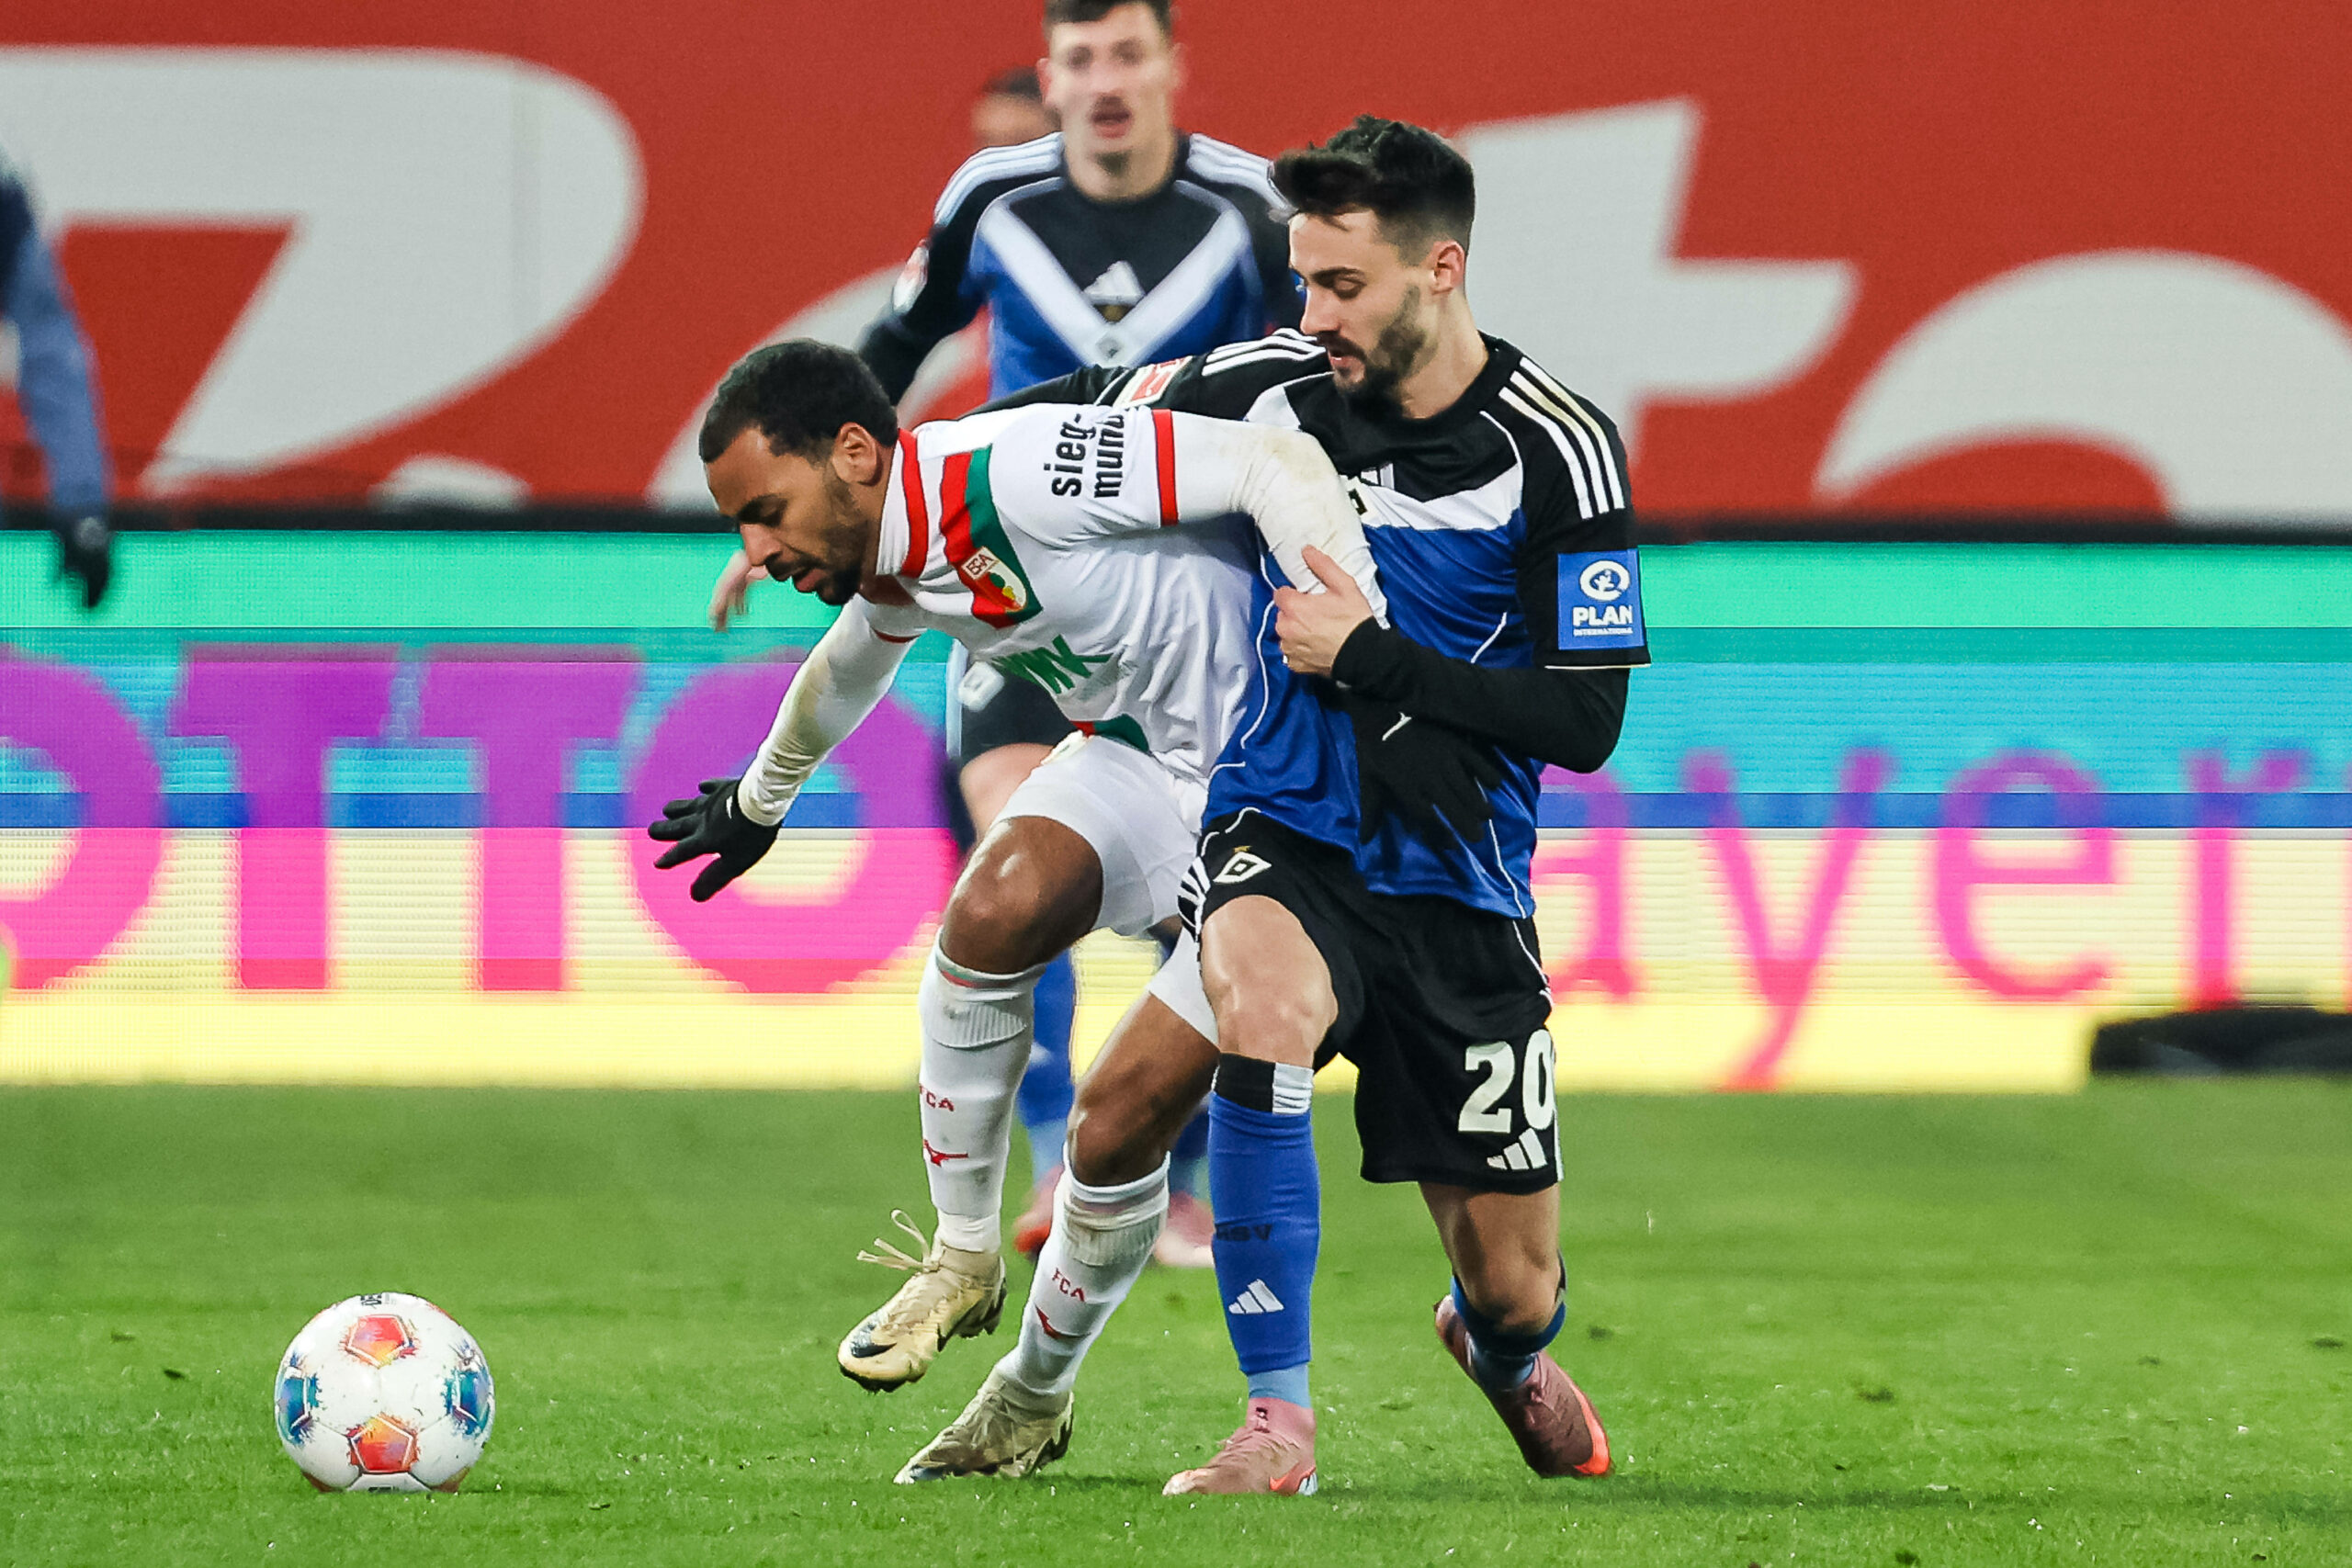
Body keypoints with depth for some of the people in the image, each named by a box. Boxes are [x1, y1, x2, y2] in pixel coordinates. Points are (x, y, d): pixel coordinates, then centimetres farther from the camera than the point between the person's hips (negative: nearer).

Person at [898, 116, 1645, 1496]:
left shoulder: (1556, 451, -10)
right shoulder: (1277, 389, -4)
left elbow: (1586, 720, -12)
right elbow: (1074, 416, 12)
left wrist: (1370, 658, -19)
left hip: (1457, 878, 0)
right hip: (1281, 833, 0)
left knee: (1515, 1294, 1)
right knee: (1268, 1000, -38)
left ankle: (1501, 1346, 43)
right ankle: (1279, 1423, -30)